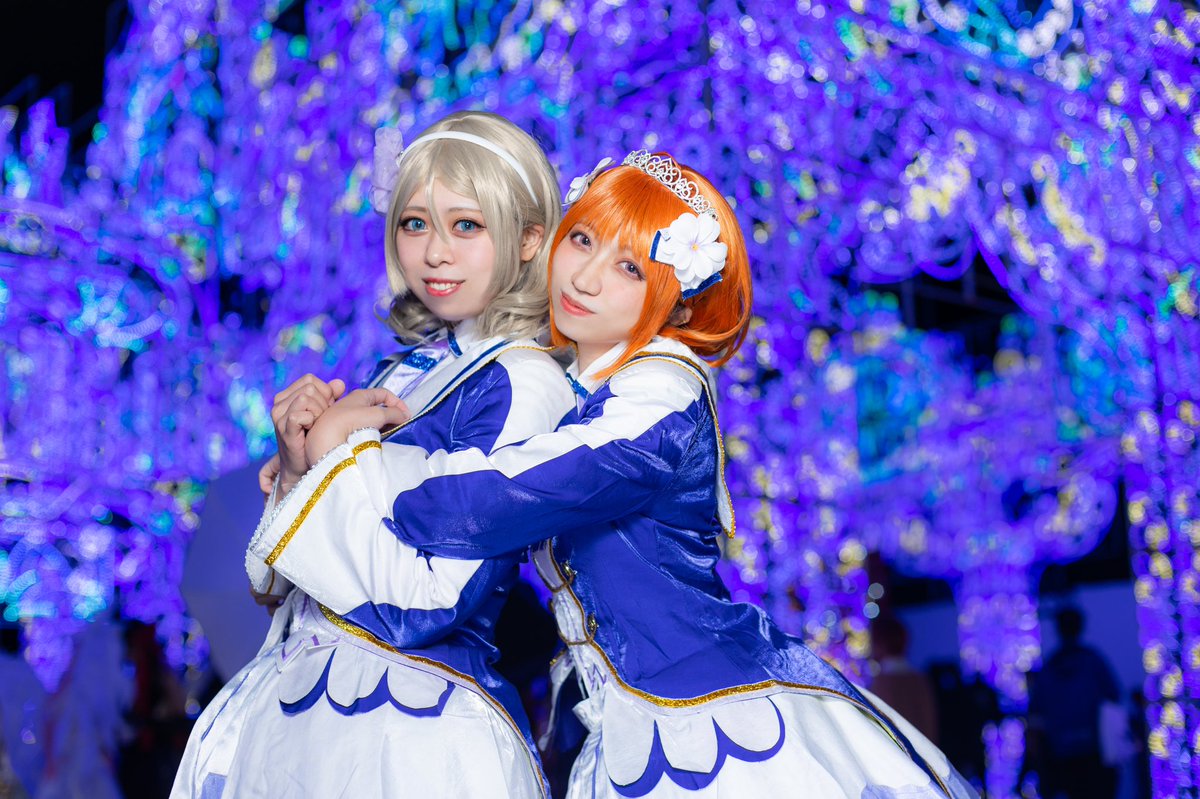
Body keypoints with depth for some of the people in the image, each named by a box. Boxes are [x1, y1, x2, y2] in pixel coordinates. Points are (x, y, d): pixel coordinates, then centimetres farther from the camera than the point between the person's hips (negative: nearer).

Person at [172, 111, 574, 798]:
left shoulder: (524, 383, -14)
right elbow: (277, 578, 7)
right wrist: (297, 462, -11)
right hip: (298, 699, 7)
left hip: (413, 725, -7)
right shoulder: (407, 369, 6)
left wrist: (326, 465, -12)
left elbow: (432, 604, -23)